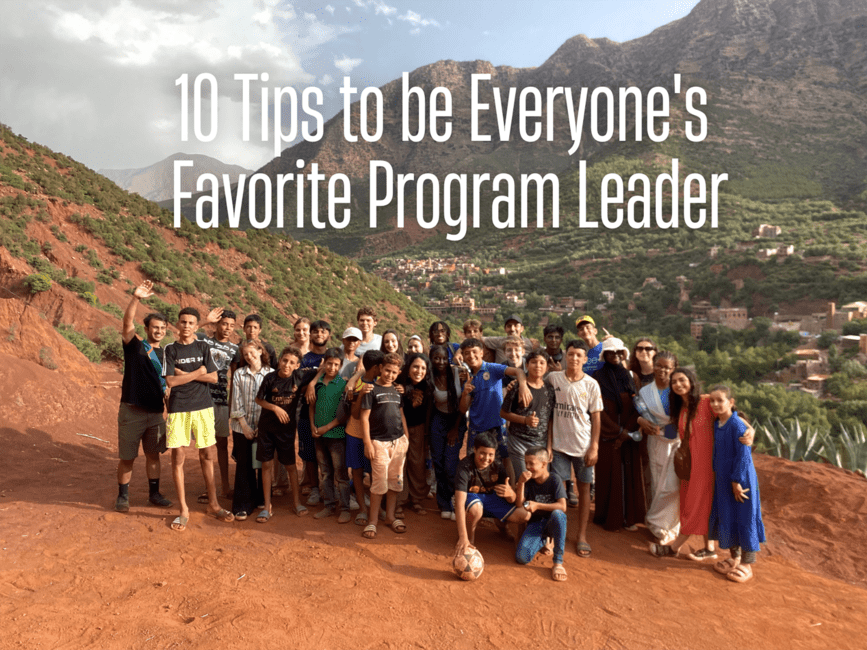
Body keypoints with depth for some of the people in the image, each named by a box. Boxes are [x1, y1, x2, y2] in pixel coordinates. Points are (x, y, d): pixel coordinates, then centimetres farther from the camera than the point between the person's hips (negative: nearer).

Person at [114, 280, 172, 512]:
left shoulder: (163, 353, 9)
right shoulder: (134, 345, -5)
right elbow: (127, 323, -20)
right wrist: (136, 298, -32)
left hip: (156, 412, 4)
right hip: (132, 411, -4)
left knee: (153, 454, 12)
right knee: (127, 457, 5)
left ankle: (154, 494, 24)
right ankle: (123, 496, 21)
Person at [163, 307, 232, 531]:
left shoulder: (203, 347, 6)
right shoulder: (171, 349, 1)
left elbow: (213, 377, -2)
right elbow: (170, 381, -9)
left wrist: (184, 374, -9)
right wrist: (197, 372, -6)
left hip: (203, 407, 2)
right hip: (178, 409, -1)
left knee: (208, 455, 7)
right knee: (178, 457, 0)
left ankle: (213, 503, 20)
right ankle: (183, 510, 12)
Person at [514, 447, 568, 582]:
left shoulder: (554, 480, -9)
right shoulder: (528, 481, -1)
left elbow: (562, 507, -19)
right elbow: (519, 505, -9)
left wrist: (537, 505, -20)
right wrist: (521, 483, -20)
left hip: (552, 523, -2)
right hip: (535, 524, 2)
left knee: (558, 514, -39)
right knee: (522, 558, -22)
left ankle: (558, 562, -27)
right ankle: (543, 541, 11)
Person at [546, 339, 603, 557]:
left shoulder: (591, 384, -3)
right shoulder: (553, 378, -2)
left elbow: (596, 418, 0)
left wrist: (594, 447, -5)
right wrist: (548, 443, -1)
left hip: (583, 445, 0)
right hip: (559, 443, 0)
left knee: (584, 488, 8)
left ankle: (582, 536, 19)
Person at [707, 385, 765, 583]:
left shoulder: (737, 425, -19)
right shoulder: (717, 425, 4)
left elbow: (743, 455, -20)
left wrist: (737, 481, -19)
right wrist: (716, 472, 14)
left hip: (740, 479, -8)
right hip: (723, 480, 8)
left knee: (744, 520, 3)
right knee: (726, 518, 15)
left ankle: (747, 565, 16)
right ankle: (734, 558, 32)